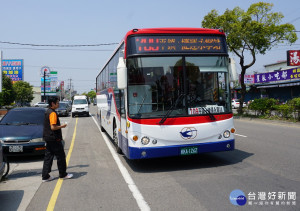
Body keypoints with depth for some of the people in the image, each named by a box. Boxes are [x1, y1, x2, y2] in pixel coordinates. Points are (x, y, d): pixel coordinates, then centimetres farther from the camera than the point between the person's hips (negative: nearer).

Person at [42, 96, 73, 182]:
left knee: (48, 157, 11)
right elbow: (53, 127, -24)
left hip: (48, 138, 9)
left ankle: (45, 176, 14)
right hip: (54, 139, -9)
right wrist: (62, 126, -11)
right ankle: (63, 174, 15)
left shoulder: (47, 112, 13)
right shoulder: (53, 113, -18)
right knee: (61, 156, 4)